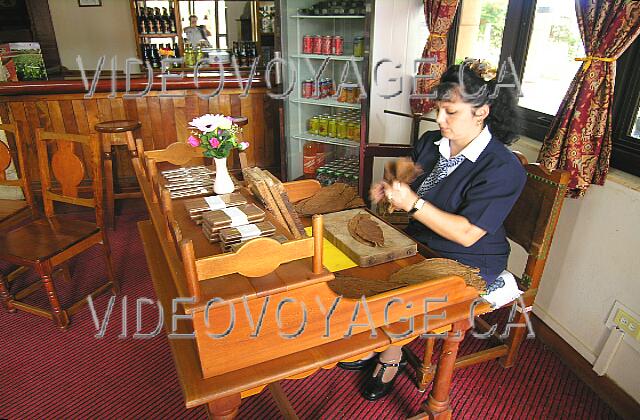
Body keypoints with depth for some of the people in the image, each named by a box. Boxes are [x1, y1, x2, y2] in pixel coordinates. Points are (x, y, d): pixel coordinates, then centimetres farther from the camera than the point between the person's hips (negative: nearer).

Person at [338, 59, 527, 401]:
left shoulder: (503, 168, -21)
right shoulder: (431, 142, 1)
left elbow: (467, 234, -26)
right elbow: (411, 185, 14)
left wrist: (412, 203, -33)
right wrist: (389, 190, -9)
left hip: (467, 263, -7)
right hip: (419, 243, 7)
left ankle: (391, 357, 8)